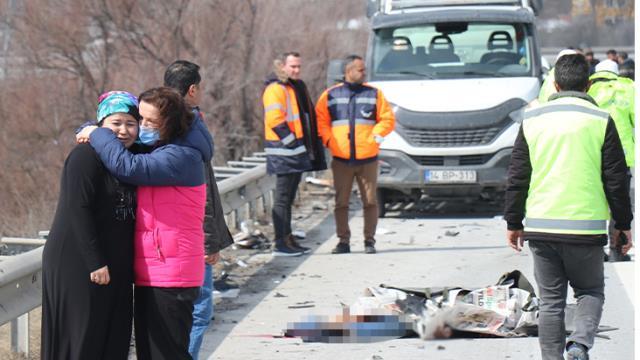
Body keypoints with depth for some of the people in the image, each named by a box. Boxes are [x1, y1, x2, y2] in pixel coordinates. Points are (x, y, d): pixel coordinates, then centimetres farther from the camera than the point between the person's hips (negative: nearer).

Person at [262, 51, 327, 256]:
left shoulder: (297, 87, 19)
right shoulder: (276, 89, -12)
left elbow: (306, 118, 28)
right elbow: (275, 120, -21)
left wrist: (304, 147, 20)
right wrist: (291, 141, -21)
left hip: (297, 152, 10)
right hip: (284, 154, -10)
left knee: (288, 198, 15)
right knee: (283, 199, -8)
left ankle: (288, 240, 21)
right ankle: (281, 244, -7)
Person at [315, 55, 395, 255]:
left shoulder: (374, 94, 6)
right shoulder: (330, 95, 5)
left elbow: (387, 118, 6)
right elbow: (320, 120, 8)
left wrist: (378, 133, -9)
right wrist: (328, 140, -6)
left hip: (368, 158, 0)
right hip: (341, 160, 0)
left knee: (370, 201, 2)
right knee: (341, 202, 3)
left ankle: (369, 241, 11)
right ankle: (343, 241, 11)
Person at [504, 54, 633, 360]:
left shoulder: (532, 119, 5)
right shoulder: (600, 121, -2)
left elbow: (517, 177, 7)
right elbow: (616, 178, 0)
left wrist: (513, 222, 16)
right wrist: (622, 223, 10)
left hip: (541, 227, 2)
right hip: (586, 227, -2)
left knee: (550, 301, 9)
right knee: (590, 292, 13)